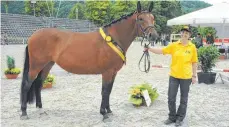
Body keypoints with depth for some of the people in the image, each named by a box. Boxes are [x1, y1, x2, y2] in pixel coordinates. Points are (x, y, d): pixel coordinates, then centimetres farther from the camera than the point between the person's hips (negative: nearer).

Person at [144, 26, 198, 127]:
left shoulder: (192, 47, -4)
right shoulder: (174, 45, -2)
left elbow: (194, 62, 1)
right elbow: (161, 51, -6)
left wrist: (194, 75, 1)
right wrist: (149, 49, -19)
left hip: (186, 77, -1)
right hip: (174, 76, 1)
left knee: (183, 99, 11)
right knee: (171, 98, 8)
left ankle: (180, 118, 28)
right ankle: (172, 117, 27)